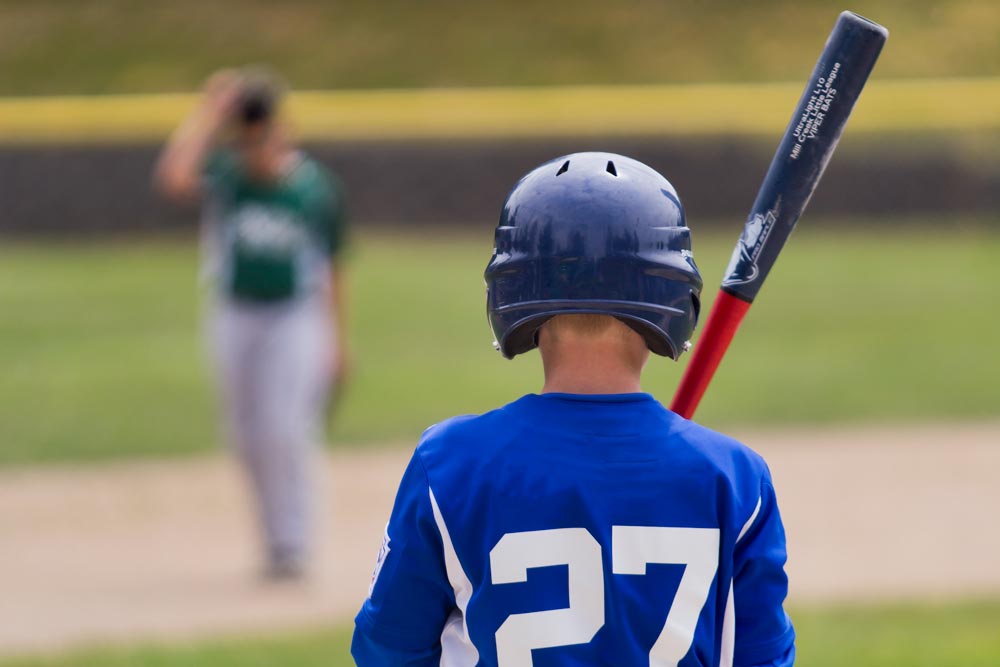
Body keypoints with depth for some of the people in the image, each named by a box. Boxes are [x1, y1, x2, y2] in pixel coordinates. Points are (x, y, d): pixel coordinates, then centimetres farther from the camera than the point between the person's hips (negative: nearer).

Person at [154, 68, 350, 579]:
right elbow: (173, 178, -27)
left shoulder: (316, 188, -4)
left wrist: (339, 343, 4)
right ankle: (276, 535, 22)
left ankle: (292, 543, -4)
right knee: (249, 439, 7)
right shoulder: (222, 174, -4)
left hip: (298, 320, -2)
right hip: (235, 320, 2)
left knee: (285, 431, -12)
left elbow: (333, 268, 4)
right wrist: (208, 114, -22)